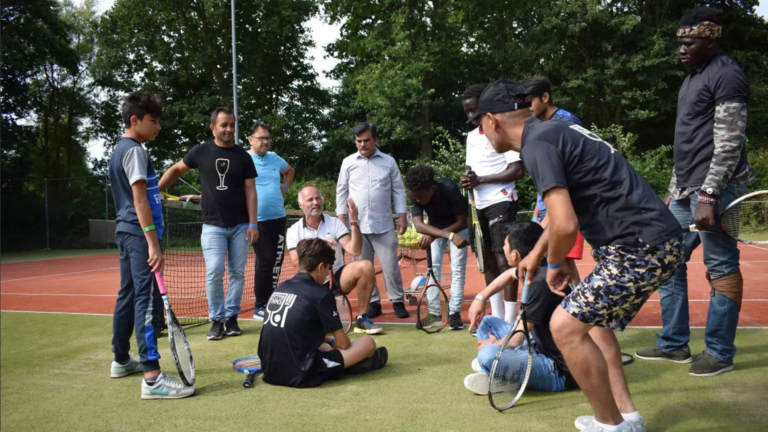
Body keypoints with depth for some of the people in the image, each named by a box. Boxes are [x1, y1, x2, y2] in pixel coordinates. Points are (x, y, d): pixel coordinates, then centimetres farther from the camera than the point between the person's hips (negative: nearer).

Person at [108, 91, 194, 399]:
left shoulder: (120, 150, 17)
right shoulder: (135, 150, -13)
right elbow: (139, 200, -20)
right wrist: (153, 243, -24)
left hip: (126, 232, 11)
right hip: (140, 234, -11)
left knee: (128, 296, 17)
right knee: (148, 300, -14)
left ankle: (121, 360, 28)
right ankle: (152, 377, -17)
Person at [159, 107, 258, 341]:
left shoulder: (243, 157, 3)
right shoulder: (201, 152, 2)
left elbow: (250, 190, 0)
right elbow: (176, 170, 15)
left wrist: (253, 224, -6)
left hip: (240, 225, 1)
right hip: (213, 225, -1)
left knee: (237, 273, 4)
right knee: (214, 272, -9)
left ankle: (232, 316, 15)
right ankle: (216, 320, 3)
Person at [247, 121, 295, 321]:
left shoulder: (275, 158, 11)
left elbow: (290, 170, 31)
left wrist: (285, 187, 15)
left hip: (279, 218, 6)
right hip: (258, 220, -6)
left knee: (276, 261, 8)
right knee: (265, 260, -11)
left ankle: (270, 303, 20)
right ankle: (260, 307, 2)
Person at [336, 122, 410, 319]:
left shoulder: (389, 161, 5)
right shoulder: (348, 162, 6)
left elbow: (398, 190, 7)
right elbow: (342, 191, 9)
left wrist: (402, 216, 0)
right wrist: (341, 218, 3)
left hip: (383, 225, -1)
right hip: (357, 225, 1)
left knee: (390, 265, -2)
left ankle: (397, 301, 11)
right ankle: (373, 303, 17)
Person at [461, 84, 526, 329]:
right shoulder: (471, 136, 17)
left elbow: (518, 171, -15)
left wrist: (481, 180, -16)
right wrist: (468, 179, -1)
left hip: (501, 202, -8)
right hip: (480, 205, 8)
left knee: (503, 259, -11)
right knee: (488, 261, 10)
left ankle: (509, 321, -8)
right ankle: (496, 317, 18)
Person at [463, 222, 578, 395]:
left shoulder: (541, 282, -26)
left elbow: (516, 340, -22)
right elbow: (510, 274, 27)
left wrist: (492, 345, -1)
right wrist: (480, 297, 15)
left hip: (559, 370, -10)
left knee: (489, 355, -32)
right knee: (487, 322, 15)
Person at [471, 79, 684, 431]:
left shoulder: (536, 145, -15)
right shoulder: (552, 131, 16)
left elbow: (565, 226, -24)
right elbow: (563, 209, 31)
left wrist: (554, 265, -3)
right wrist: (536, 254, 40)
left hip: (641, 247, -10)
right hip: (655, 240, 10)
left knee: (566, 326, -5)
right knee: (594, 318, 23)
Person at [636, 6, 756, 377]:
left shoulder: (726, 75, -8)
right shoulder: (693, 76, 19)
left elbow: (730, 144, -15)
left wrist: (708, 195, -20)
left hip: (713, 190, -9)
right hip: (686, 191, 10)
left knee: (721, 268, -1)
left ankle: (720, 352, 10)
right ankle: (674, 344, 20)